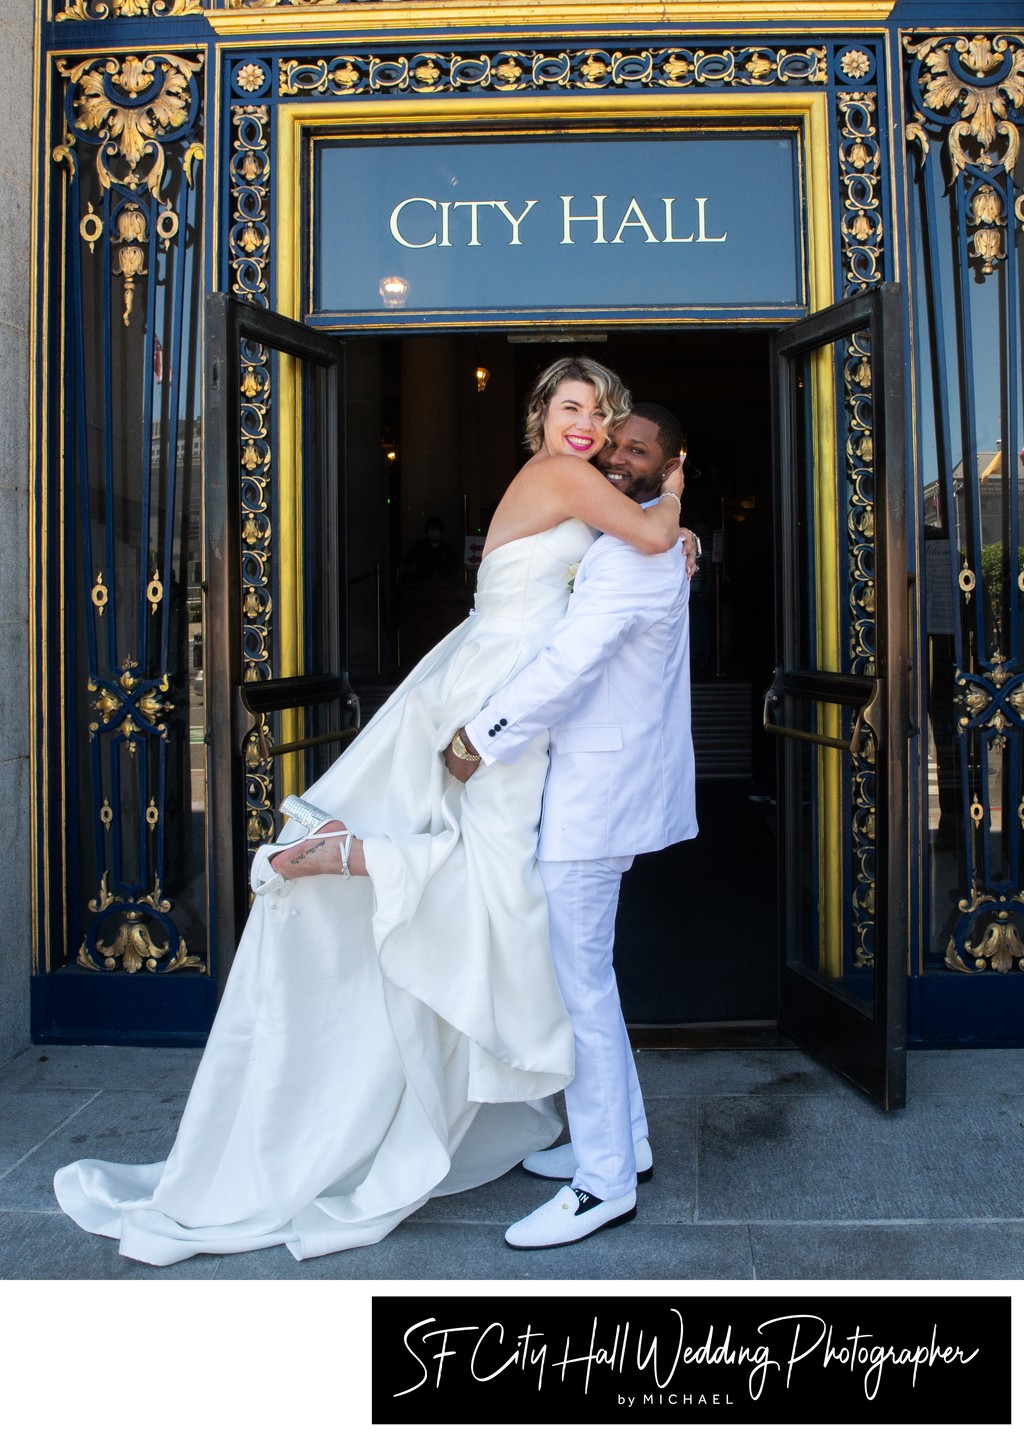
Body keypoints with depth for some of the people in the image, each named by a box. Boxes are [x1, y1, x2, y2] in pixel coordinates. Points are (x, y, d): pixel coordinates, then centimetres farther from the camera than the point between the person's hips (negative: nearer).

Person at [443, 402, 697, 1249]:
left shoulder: (633, 553, -16)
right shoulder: (651, 545, 18)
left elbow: (568, 664, -24)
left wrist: (481, 741, -17)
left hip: (593, 794, -11)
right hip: (592, 787, 11)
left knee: (577, 981, -4)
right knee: (582, 971, 17)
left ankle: (605, 1183, 8)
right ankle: (622, 1142, 30)